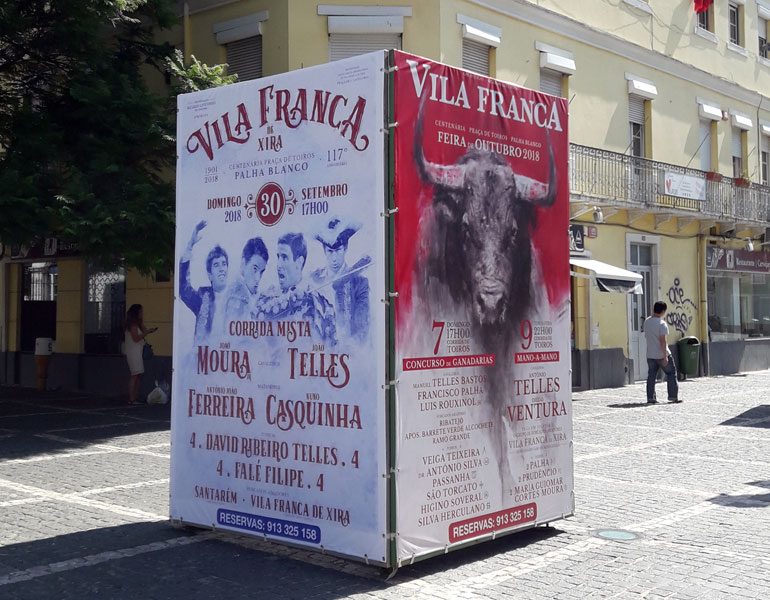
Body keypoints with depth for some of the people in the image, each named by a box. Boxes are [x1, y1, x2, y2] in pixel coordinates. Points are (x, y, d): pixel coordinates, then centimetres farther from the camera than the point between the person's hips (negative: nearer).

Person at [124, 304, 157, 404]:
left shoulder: (137, 323, 18)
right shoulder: (133, 324, -10)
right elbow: (136, 338, -17)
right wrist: (147, 332, -13)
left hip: (137, 352, 10)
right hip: (133, 352, -10)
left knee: (138, 376, 6)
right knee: (135, 375, -12)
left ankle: (135, 398, 6)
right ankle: (131, 399, -14)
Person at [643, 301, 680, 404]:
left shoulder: (646, 321, 5)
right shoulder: (662, 323, -17)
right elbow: (662, 341, -19)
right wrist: (665, 356, -17)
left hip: (650, 355, 6)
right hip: (661, 355, -6)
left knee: (651, 376, 8)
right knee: (671, 373, 8)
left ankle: (650, 398, 6)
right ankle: (673, 396, 7)